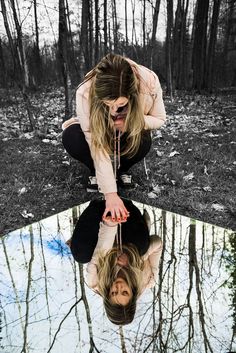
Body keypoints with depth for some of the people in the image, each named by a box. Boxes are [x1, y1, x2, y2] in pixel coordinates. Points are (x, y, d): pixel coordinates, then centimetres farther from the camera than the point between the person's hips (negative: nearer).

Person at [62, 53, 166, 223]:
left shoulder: (149, 82, -33)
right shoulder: (86, 93, -37)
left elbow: (159, 119, -14)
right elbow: (97, 146, -36)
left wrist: (135, 121, -36)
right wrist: (110, 193, -38)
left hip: (130, 131, 1)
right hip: (99, 130, 0)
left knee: (143, 142, -34)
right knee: (71, 138, -31)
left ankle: (122, 169, 0)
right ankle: (96, 171, -1)